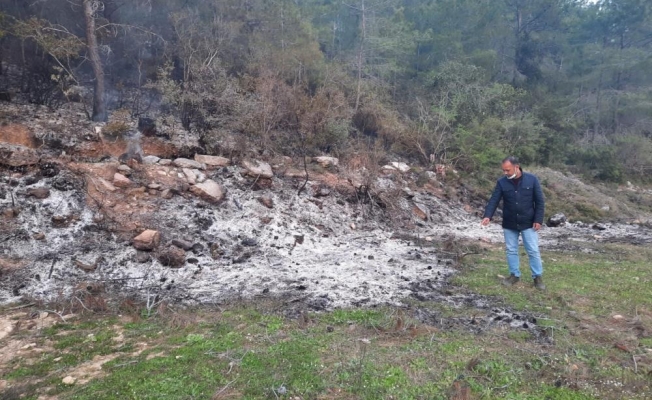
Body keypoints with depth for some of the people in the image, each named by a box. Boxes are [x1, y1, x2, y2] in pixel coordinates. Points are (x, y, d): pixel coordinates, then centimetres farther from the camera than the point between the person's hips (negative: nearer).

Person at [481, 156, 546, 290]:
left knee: (533, 251, 3)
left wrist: (538, 220, -10)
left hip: (528, 223, -2)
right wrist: (487, 216, -24)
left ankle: (538, 277, 17)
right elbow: (494, 200, -8)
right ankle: (514, 275, 24)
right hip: (509, 224, 2)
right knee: (511, 250, 10)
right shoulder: (502, 182, -5)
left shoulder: (531, 180, -8)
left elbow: (540, 201, -4)